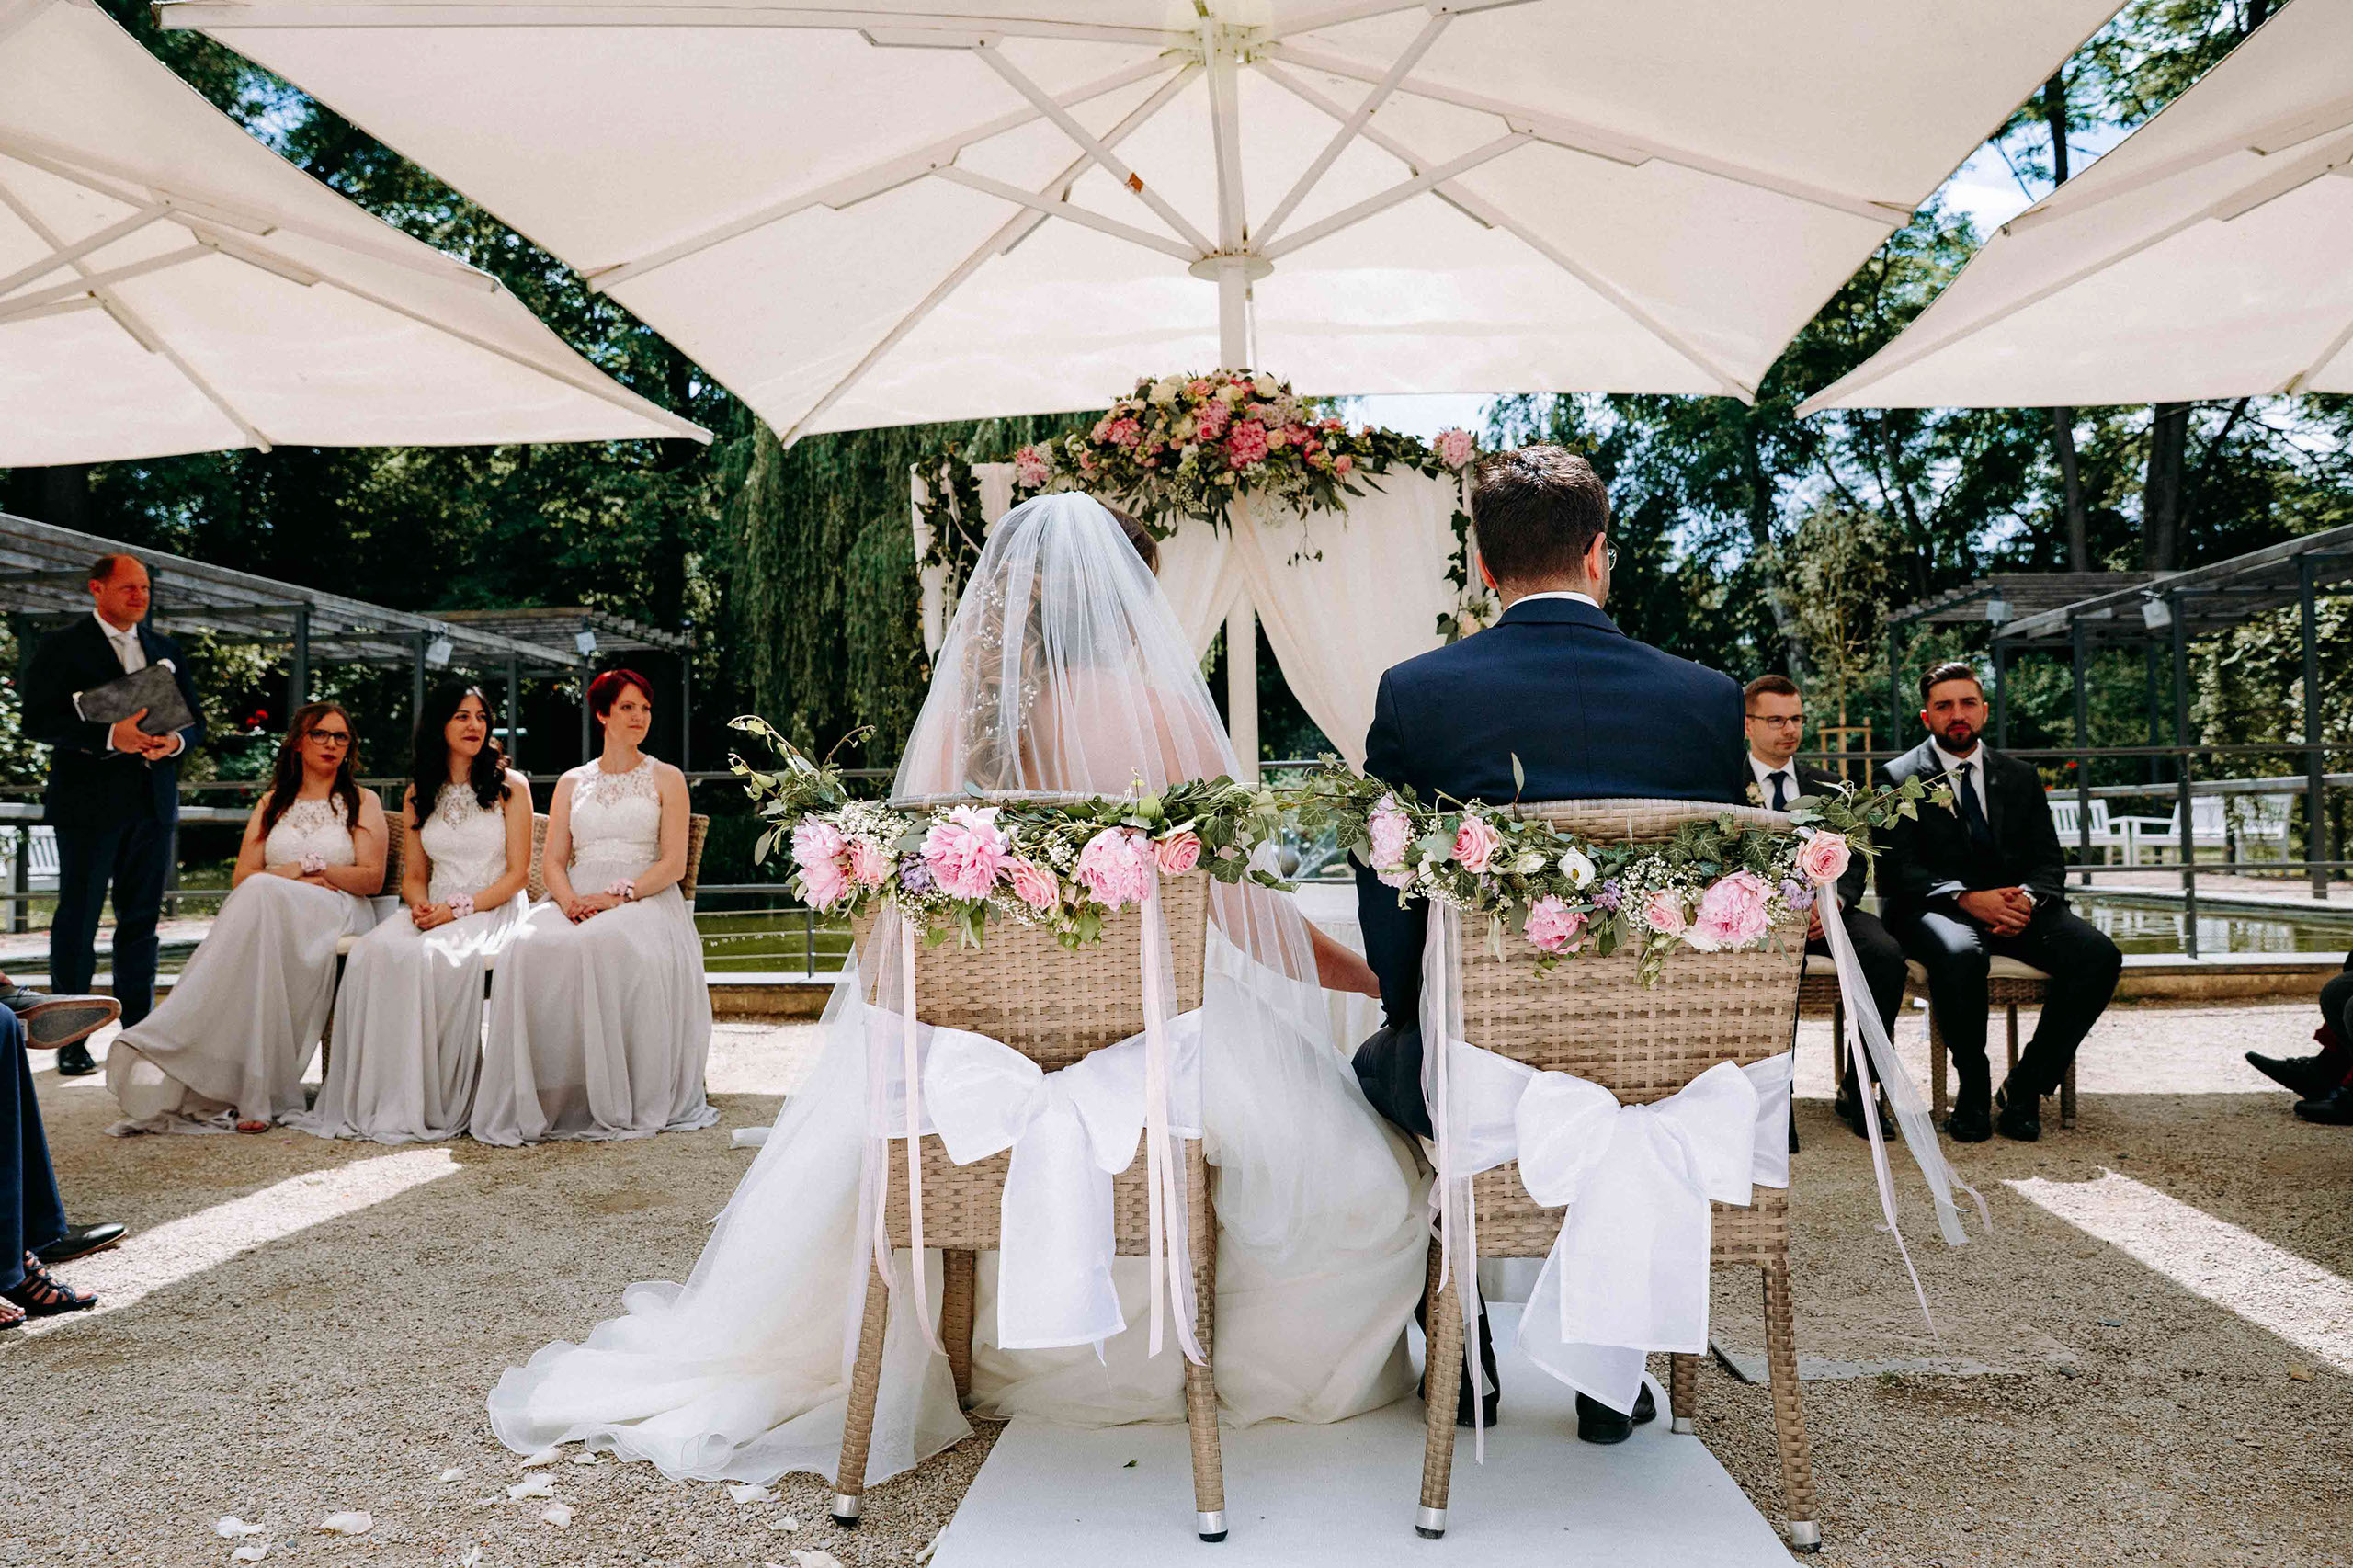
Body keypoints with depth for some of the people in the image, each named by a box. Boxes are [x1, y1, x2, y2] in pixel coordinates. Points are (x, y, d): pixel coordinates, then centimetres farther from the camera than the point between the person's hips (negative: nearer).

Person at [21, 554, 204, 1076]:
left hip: (153, 804, 5)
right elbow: (38, 721, -9)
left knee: (142, 920, 8)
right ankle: (70, 1039, 7)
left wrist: (175, 741, -8)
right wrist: (109, 736, -21)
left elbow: (197, 722, 15)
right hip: (89, 803, -5)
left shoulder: (166, 650, 15)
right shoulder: (61, 647, 0)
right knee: (78, 918, 1)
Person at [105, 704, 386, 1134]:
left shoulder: (362, 802, 16)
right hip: (270, 910, 2)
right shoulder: (271, 805, 25)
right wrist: (291, 878, -5)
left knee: (261, 895, -35)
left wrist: (308, 866, -4)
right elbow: (241, 876, 13)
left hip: (337, 914, -2)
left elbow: (372, 878, 4)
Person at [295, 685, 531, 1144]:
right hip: (435, 913, 4)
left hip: (492, 912, -4)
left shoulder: (510, 786, 3)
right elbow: (414, 875, 17)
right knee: (375, 951, -28)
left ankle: (429, 1106, -27)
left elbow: (518, 873, -2)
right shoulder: (418, 795, 17)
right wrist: (420, 905, -7)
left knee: (431, 955, -34)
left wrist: (459, 907, -15)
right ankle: (372, 1100, -26)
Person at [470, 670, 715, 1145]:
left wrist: (619, 894, -15)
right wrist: (570, 900, -11)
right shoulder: (572, 783, 22)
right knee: (529, 946, -31)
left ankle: (625, 1103, -31)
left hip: (644, 899, -3)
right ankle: (534, 1102, -29)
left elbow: (674, 862, 1)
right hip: (578, 900, 3)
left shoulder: (666, 778, 13)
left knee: (610, 945, -38)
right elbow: (553, 861, 12)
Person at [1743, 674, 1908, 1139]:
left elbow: (1854, 861, 12)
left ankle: (1856, 1091, -14)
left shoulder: (1827, 790, 19)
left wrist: (1833, 900, -12)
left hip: (1823, 909, 4)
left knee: (1886, 952, -27)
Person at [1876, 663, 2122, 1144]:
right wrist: (1966, 898, -23)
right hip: (1934, 907, -4)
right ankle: (1973, 1091, -18)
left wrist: (2027, 898, -13)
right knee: (1959, 953, -39)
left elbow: (2049, 861, 11)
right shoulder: (1899, 778, 3)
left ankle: (2024, 1087, -11)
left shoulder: (2019, 777, 17)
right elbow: (1897, 870, -7)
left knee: (2099, 957, -22)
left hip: (2014, 905, 5)